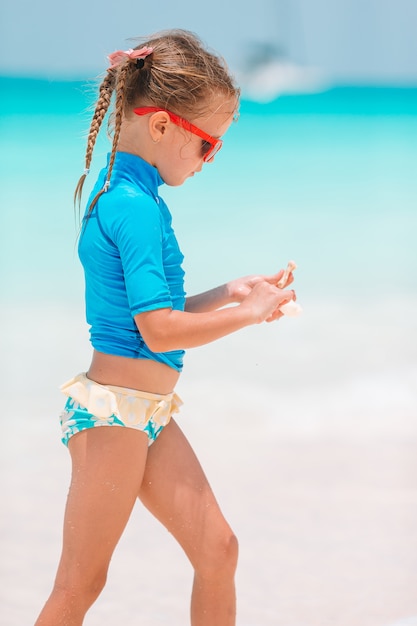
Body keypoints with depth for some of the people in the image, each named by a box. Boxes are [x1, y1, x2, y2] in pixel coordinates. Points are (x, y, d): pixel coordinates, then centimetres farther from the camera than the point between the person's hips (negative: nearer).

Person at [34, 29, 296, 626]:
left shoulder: (128, 193, 12)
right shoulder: (135, 204, -18)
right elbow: (159, 330, -22)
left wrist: (226, 293, 12)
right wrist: (248, 313, -11)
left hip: (149, 417, 10)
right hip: (113, 414, -10)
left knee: (217, 549, 8)